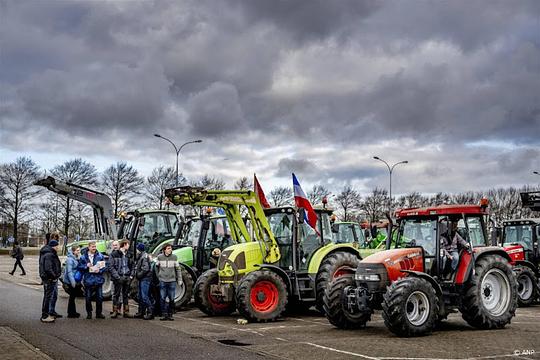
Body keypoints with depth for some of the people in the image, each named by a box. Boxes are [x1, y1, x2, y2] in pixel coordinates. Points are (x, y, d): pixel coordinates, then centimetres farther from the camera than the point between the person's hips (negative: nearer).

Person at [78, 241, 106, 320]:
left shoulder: (100, 256, 4)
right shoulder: (83, 257, 3)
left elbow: (104, 266, 4)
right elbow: (79, 267, 4)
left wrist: (100, 270, -14)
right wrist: (86, 266, -12)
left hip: (98, 280, 0)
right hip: (88, 280, 0)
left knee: (99, 297, 3)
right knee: (88, 298, 4)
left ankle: (99, 313, 15)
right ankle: (89, 313, 18)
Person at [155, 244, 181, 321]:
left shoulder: (174, 257, 1)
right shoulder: (160, 257, 1)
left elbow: (178, 269, 5)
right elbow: (157, 267, 12)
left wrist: (179, 279, 3)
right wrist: (158, 276, 11)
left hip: (172, 281, 0)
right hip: (162, 281, 0)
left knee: (171, 299, 3)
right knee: (163, 298, -1)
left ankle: (170, 314, 13)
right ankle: (164, 314, 7)